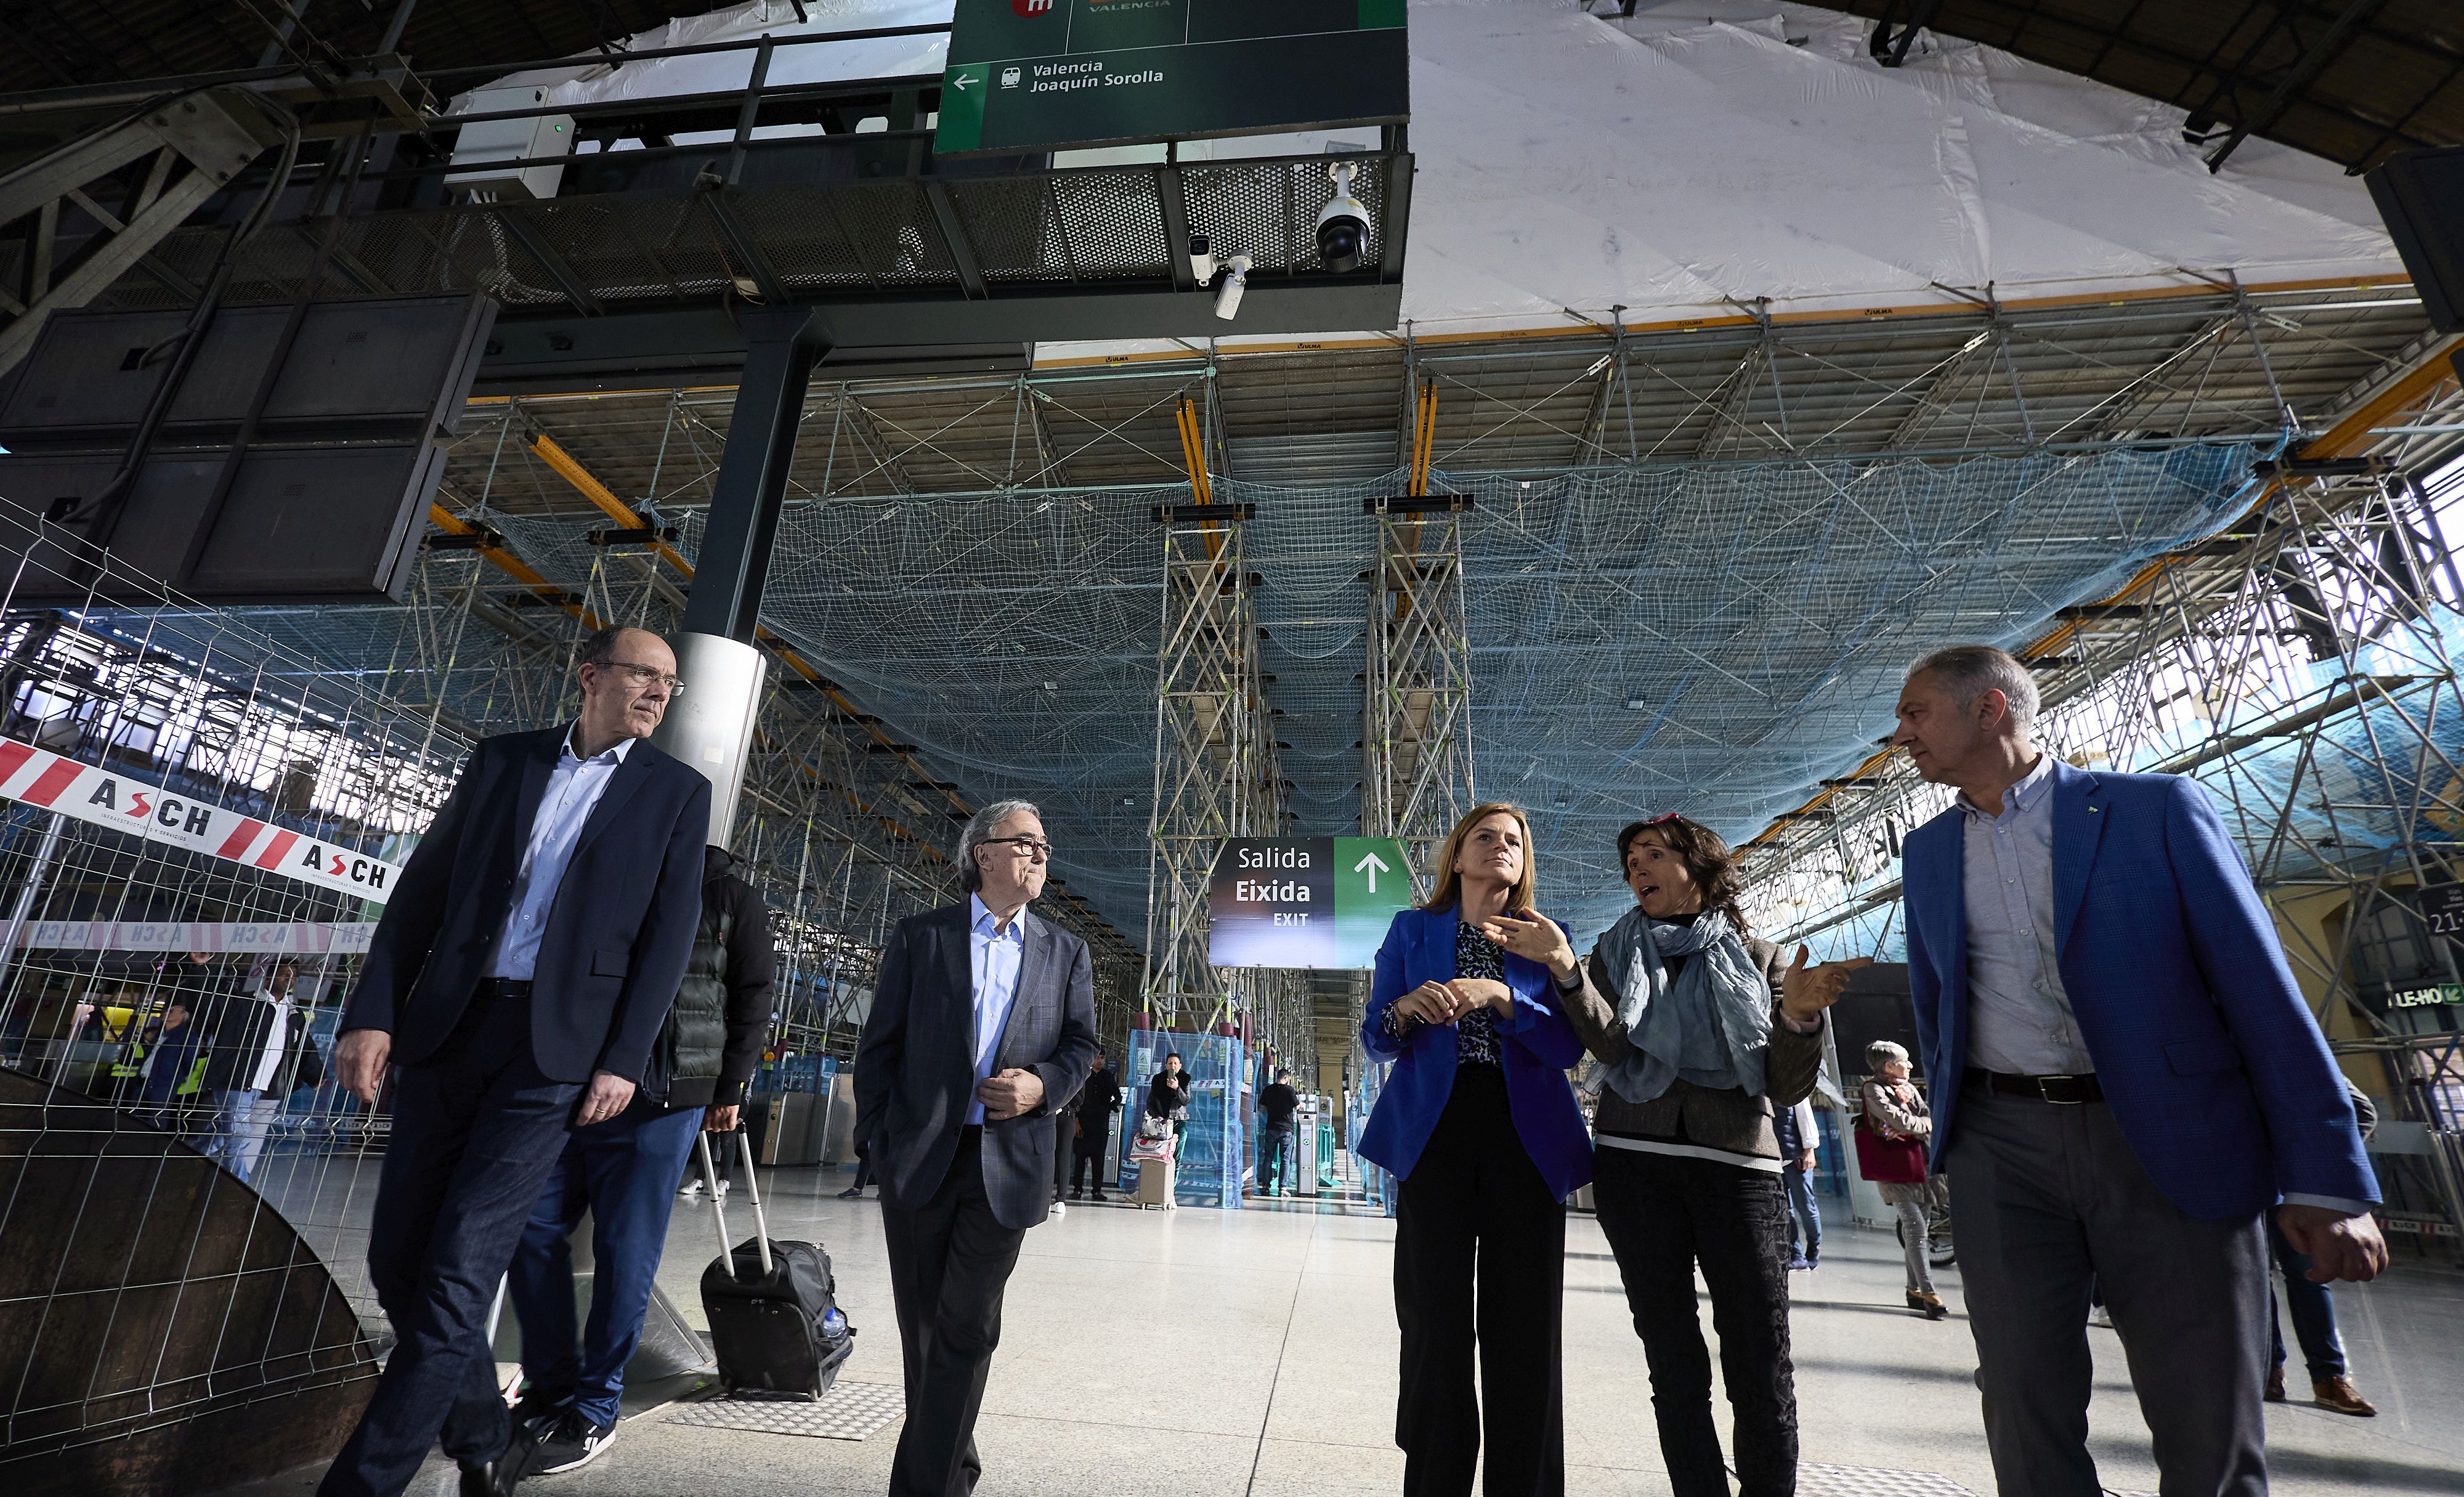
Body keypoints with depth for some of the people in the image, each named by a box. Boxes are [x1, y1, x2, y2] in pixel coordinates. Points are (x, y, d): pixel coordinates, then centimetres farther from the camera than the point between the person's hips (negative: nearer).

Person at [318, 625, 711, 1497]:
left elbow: (669, 936, -2)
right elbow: (422, 889, 9)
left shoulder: (678, 792, 2)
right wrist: (372, 1013, -1)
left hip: (556, 1046, -3)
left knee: (458, 1276, -6)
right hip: (447, 1029, 4)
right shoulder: (502, 759, 10)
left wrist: (624, 1060, -9)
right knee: (398, 1262, 10)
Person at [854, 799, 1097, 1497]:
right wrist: (880, 1137, -2)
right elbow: (879, 1044, 3)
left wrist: (1042, 1084, -11)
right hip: (920, 1158, 1)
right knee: (923, 1323, 15)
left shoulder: (1065, 952, 7)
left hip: (1008, 1165, 0)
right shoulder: (919, 937, 3)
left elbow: (1081, 1044, 9)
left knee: (965, 1328, 0)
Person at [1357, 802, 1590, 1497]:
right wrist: (1406, 1008, -16)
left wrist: (1499, 995, -16)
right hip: (1436, 1132, -1)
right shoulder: (1413, 929, 11)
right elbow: (1376, 1038, 7)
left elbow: (1569, 1047, 0)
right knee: (1438, 1323, -1)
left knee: (1526, 1326, 1)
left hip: (1526, 1137, 1)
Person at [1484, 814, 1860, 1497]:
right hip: (1634, 1165, 1)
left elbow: (1787, 1088, 4)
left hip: (1737, 1164, 0)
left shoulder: (1760, 959, 11)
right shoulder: (1618, 950, 11)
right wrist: (1564, 967, -22)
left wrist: (1799, 1016, -14)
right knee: (1675, 1363, 5)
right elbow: (1610, 1045, -7)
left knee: (1763, 1370, -3)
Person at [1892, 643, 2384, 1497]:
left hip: (2170, 1146, -2)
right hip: (2001, 1152, 3)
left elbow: (2260, 987, -5)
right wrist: (1952, 1132, 14)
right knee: (2027, 1416, 5)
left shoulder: (2158, 809, -2)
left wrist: (2326, 1179, -8)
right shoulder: (1926, 852, 10)